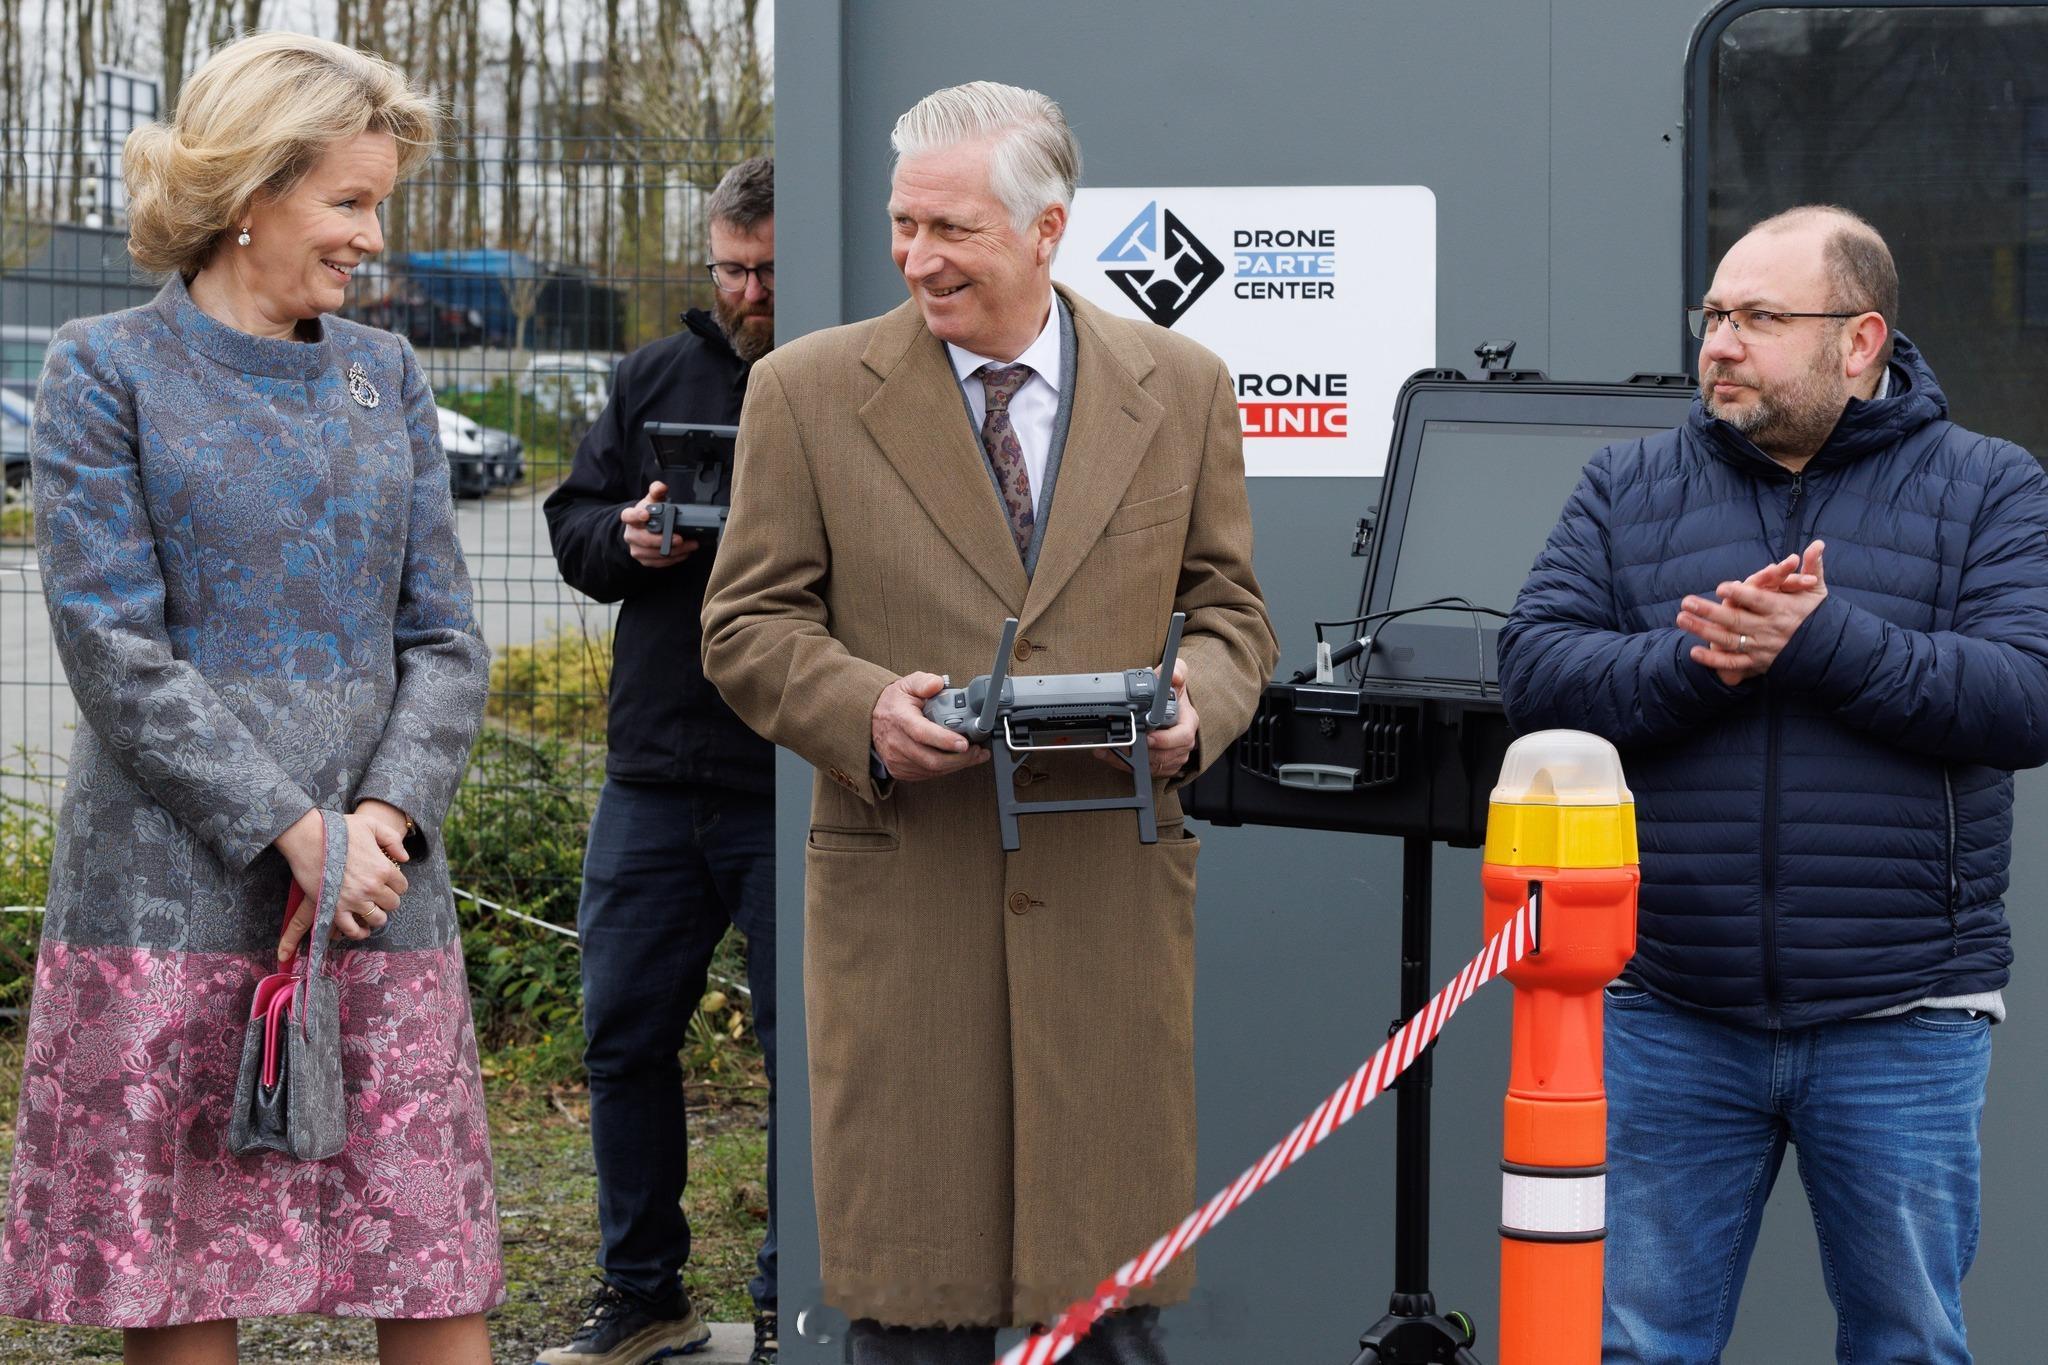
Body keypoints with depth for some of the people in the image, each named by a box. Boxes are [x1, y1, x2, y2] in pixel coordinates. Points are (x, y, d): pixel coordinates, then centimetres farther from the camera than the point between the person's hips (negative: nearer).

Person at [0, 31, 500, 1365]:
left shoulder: (387, 379, 14)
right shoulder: (108, 374, 1)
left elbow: (445, 639, 11)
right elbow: (115, 652, -7)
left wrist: (388, 817, -7)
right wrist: (294, 834, -13)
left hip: (382, 900, 4)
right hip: (170, 895, -4)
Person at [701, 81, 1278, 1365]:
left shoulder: (1182, 387, 8)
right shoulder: (807, 392, 3)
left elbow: (1230, 606, 13)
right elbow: (750, 624, 5)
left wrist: (1195, 703, -9)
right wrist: (867, 712, -15)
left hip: (1115, 896, 1)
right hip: (901, 897, -1)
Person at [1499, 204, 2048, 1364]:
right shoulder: (1629, 488, 9)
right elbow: (1535, 669, -2)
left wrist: (1821, 644, -21)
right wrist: (1696, 662, -19)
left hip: (1901, 1023, -2)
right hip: (1671, 1021, 2)